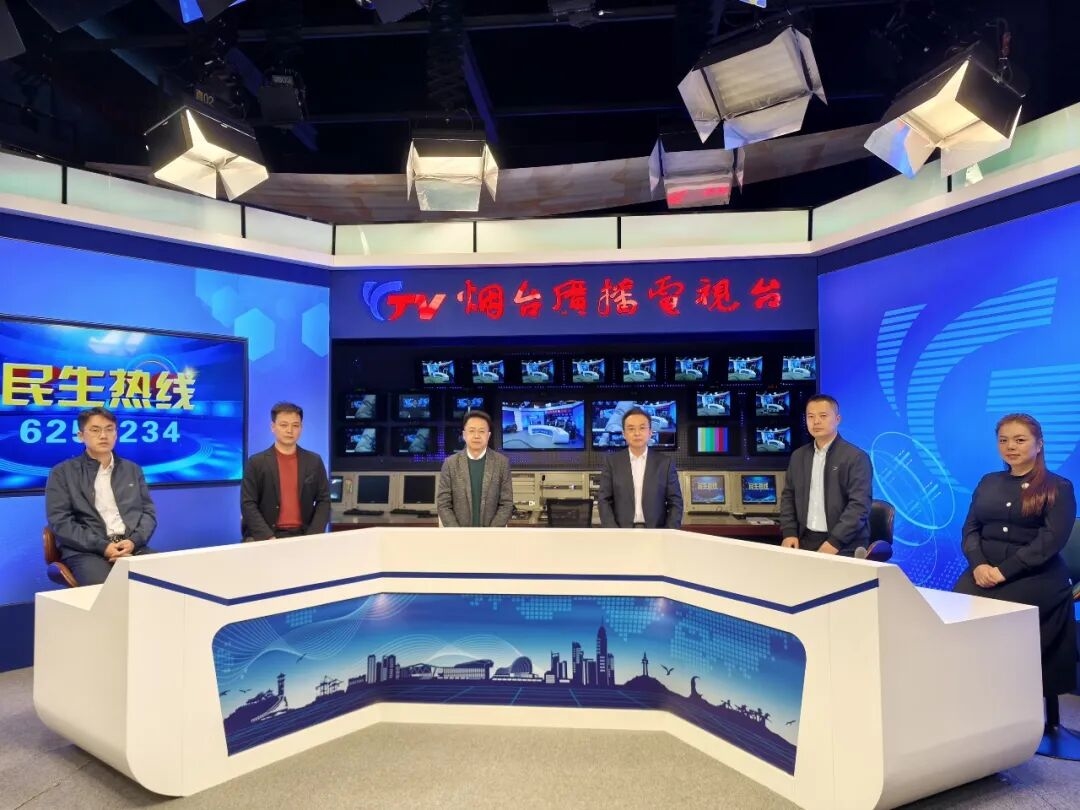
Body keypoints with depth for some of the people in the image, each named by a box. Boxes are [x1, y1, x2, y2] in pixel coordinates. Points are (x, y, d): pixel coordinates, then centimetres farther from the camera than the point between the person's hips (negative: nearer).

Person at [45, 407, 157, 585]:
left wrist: (134, 541, -7)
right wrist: (102, 546, -13)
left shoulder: (133, 470, 20)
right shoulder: (63, 473, 9)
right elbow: (60, 521, -1)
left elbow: (149, 512, 14)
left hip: (132, 547, 3)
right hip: (86, 551, -3)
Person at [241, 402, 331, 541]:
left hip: (303, 535, 2)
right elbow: (248, 504, -2)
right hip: (264, 537, -2)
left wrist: (312, 537, -7)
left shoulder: (314, 461, 8)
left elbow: (323, 501, 6)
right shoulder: (256, 462, 2)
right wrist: (268, 537, -14)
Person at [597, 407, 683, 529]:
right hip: (621, 533, -1)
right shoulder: (612, 461, 4)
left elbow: (675, 502, 5)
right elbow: (604, 500, 2)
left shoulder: (665, 462, 5)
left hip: (656, 533, 1)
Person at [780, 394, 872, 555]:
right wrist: (789, 532, 0)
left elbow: (859, 505, -13)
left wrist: (834, 542, -20)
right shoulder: (798, 456, 11)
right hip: (806, 541, 4)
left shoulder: (856, 457, -5)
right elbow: (788, 496, 15)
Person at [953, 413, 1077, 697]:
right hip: (985, 572, 4)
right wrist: (978, 565, -10)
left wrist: (1004, 572, -18)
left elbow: (1051, 539, -8)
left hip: (1036, 576, -3)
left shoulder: (1059, 488, 4)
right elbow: (970, 529, 11)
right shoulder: (988, 482, 18)